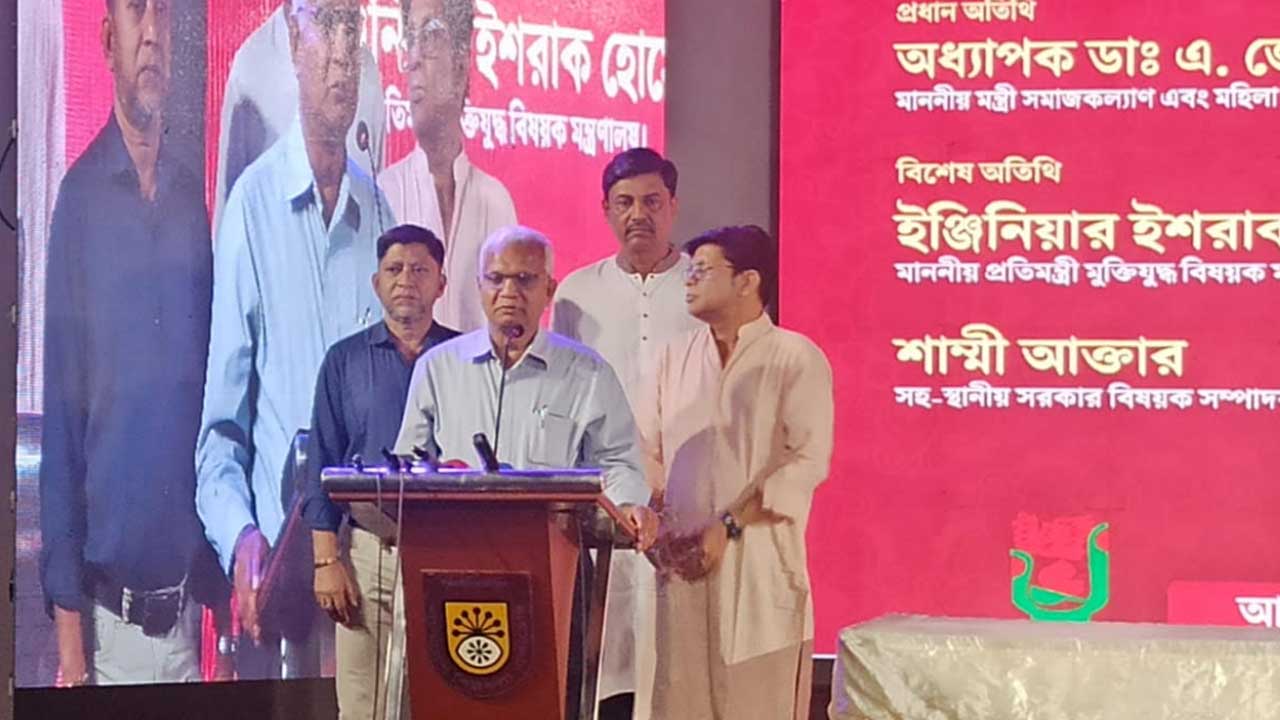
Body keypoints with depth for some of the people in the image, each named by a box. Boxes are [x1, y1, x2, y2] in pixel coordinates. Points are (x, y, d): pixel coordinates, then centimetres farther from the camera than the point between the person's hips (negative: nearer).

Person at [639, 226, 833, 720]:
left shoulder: (796, 358, 0)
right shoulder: (674, 357, 15)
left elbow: (809, 461, -8)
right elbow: (646, 450, 16)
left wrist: (729, 526, -14)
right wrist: (653, 521, -3)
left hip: (760, 565, -4)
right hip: (683, 562, 4)